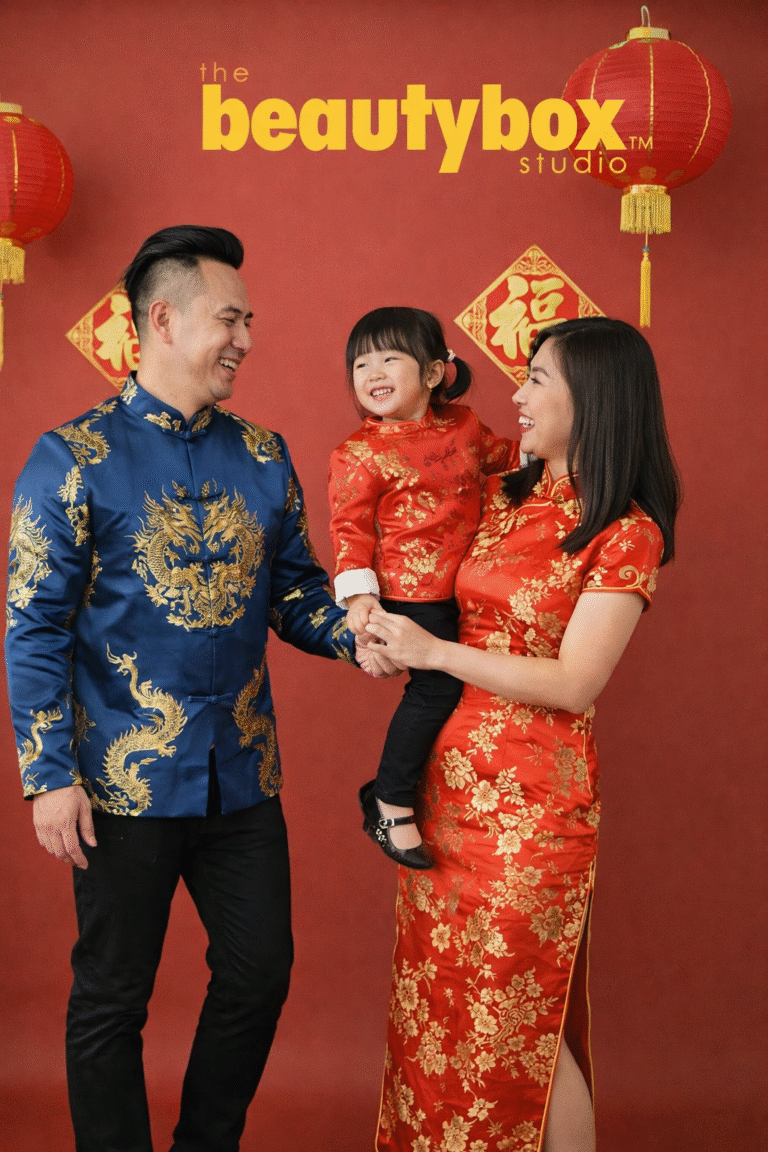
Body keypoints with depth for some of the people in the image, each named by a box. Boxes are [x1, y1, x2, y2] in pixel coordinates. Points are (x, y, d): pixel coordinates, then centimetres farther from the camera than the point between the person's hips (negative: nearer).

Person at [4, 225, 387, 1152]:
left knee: (259, 977, 12)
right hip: (126, 785, -5)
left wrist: (361, 637, -11)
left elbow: (296, 591, 11)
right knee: (112, 1000, 7)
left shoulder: (263, 458, 8)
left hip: (244, 778, 5)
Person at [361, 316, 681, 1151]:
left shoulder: (625, 534, -11)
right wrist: (383, 627, -2)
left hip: (530, 802, -6)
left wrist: (433, 653, -16)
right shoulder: (501, 498, 8)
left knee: (518, 1020, 2)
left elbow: (574, 683, -16)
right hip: (447, 783, 7)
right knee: (437, 1002, 14)